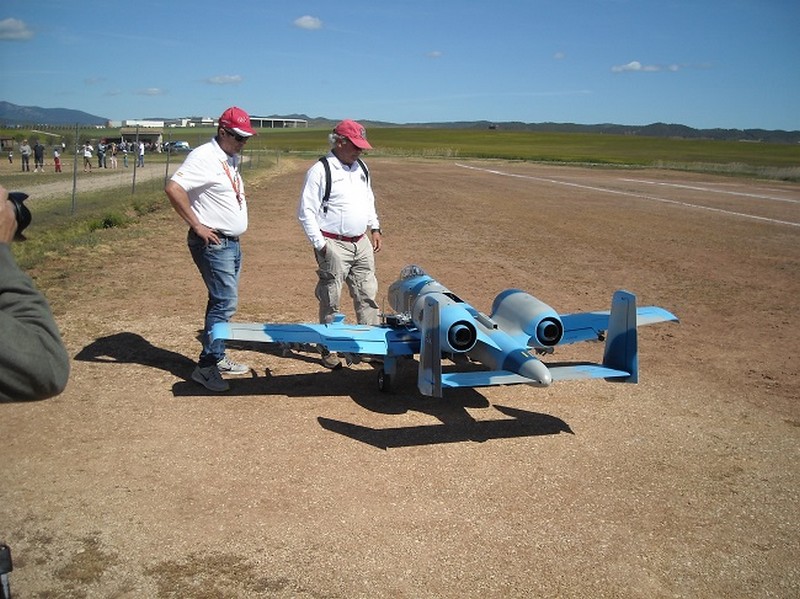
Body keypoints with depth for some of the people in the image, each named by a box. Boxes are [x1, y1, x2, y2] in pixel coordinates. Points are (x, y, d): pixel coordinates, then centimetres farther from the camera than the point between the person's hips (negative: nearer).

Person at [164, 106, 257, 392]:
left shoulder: (232, 159, 13)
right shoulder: (204, 157, -16)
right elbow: (173, 188, -26)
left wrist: (241, 199, 10)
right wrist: (197, 226, -22)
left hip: (232, 242, 9)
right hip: (213, 242, -9)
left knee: (222, 301, 15)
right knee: (225, 302, -11)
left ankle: (217, 358, 26)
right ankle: (206, 366, -2)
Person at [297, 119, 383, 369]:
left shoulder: (361, 168, 11)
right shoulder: (320, 171, -12)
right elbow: (306, 212, -12)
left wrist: (375, 228, 15)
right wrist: (320, 245, -15)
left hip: (361, 243, 7)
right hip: (334, 245, -7)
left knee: (368, 294, 10)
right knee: (330, 301, 3)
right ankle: (329, 348, 14)